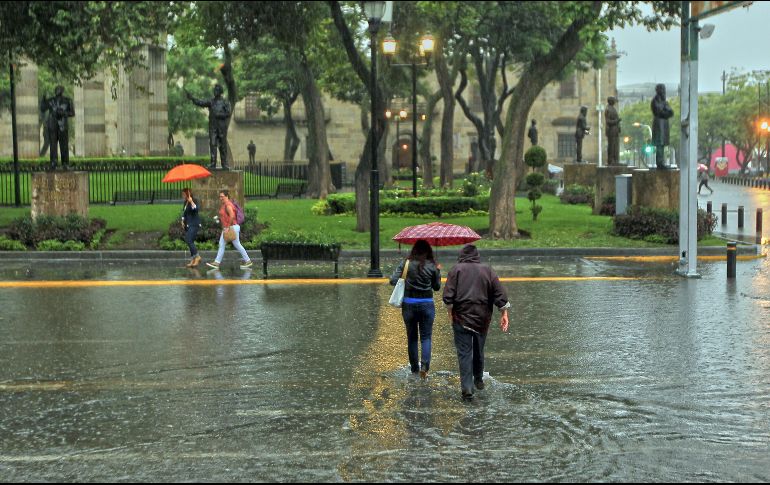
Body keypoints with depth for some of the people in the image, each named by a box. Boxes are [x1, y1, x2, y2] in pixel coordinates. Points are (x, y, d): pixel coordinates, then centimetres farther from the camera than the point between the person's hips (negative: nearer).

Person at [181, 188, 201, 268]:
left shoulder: (194, 201, -11)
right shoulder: (186, 202, 14)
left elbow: (195, 209, -29)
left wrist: (191, 201, -38)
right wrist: (183, 221, 15)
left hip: (194, 224, -9)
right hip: (188, 225, 9)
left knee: (189, 240, -18)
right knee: (189, 241, 7)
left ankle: (197, 257, -10)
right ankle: (193, 259, 11)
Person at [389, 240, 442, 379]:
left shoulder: (406, 264, -6)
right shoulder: (432, 266, -5)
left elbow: (393, 281, -9)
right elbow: (437, 287, 6)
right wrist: (438, 272, 18)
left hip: (409, 304, 1)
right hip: (427, 304, -1)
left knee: (412, 337, 13)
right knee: (426, 337, 5)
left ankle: (414, 368, 18)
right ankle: (424, 365, -15)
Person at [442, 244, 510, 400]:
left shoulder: (456, 270, -2)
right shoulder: (487, 270, 5)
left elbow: (448, 295, -10)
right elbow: (500, 294, 0)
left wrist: (450, 312, 1)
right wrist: (504, 314, 3)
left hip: (461, 317, -3)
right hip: (482, 319, 3)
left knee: (464, 353, -3)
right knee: (479, 350, 21)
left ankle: (467, 388, -12)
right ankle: (478, 380, 36)